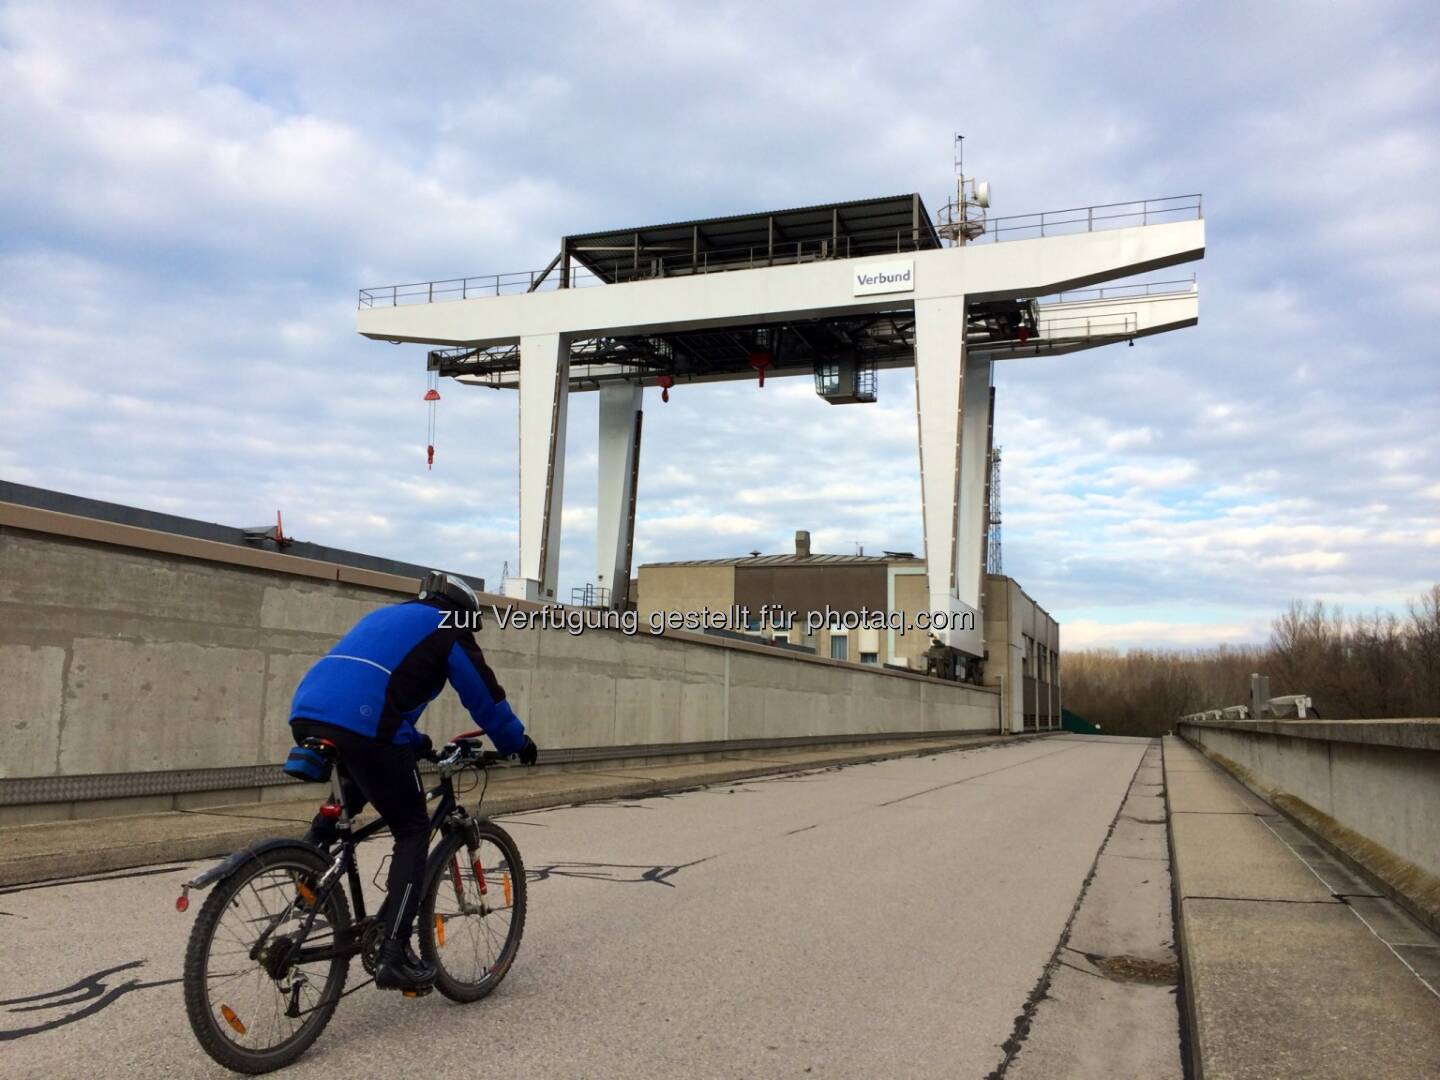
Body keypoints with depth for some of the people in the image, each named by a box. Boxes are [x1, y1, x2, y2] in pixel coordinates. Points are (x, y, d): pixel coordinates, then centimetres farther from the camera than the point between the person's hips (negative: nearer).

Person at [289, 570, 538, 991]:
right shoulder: (447, 630, 13)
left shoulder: (385, 617, 33)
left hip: (306, 715, 7)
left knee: (352, 792, 36)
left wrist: (417, 744, 47)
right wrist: (519, 743, 30)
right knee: (413, 830, 6)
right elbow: (485, 696, 15)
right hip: (362, 726, -7)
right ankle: (394, 955, 1)